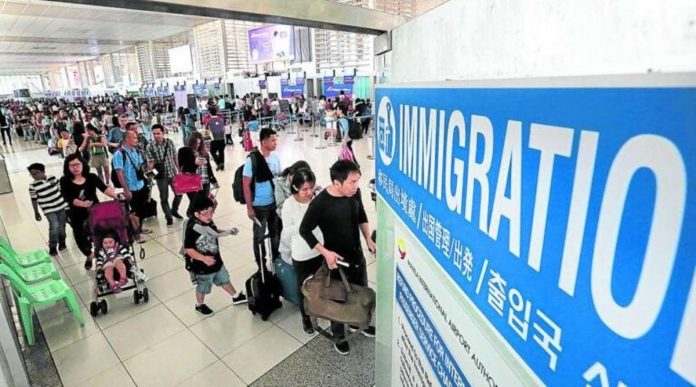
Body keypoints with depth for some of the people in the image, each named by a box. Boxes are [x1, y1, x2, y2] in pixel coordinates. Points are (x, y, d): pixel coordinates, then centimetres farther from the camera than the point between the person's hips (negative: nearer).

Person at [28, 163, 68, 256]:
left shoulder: (53, 178, -5)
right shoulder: (33, 186, -10)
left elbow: (60, 189, 8)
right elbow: (34, 200, -2)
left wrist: (67, 201, 12)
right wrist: (36, 213, 3)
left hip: (62, 206, 3)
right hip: (49, 210, -3)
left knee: (62, 226, 11)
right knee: (54, 226, -15)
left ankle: (62, 242, 32)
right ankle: (52, 247, 0)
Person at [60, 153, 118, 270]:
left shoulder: (91, 177, -5)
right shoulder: (65, 181, -6)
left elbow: (104, 188, -20)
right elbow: (68, 198, -18)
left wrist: (115, 196, -39)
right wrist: (83, 204, -35)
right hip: (77, 215, 1)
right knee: (80, 237, 12)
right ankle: (89, 256, 41)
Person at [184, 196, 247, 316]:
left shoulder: (209, 222, -7)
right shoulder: (192, 229, -30)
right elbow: (188, 250, -26)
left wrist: (228, 232, -3)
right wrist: (204, 258, -35)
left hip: (216, 261, 7)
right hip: (202, 266, -7)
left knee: (224, 279, 25)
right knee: (203, 286, 18)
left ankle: (236, 297, 45)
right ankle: (200, 305, 45)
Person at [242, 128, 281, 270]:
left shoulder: (275, 157, -1)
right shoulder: (252, 159, -17)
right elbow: (246, 185, -14)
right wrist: (249, 208, -13)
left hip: (275, 202, 5)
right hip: (259, 206, -5)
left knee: (276, 233, 18)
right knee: (259, 236, 11)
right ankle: (261, 267, 27)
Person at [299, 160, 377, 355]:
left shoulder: (354, 193, -12)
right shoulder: (320, 203, -28)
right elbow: (304, 230, -15)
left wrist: (368, 240, -2)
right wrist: (325, 252, -21)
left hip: (357, 254, 5)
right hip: (336, 259, -5)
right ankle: (339, 336, 41)